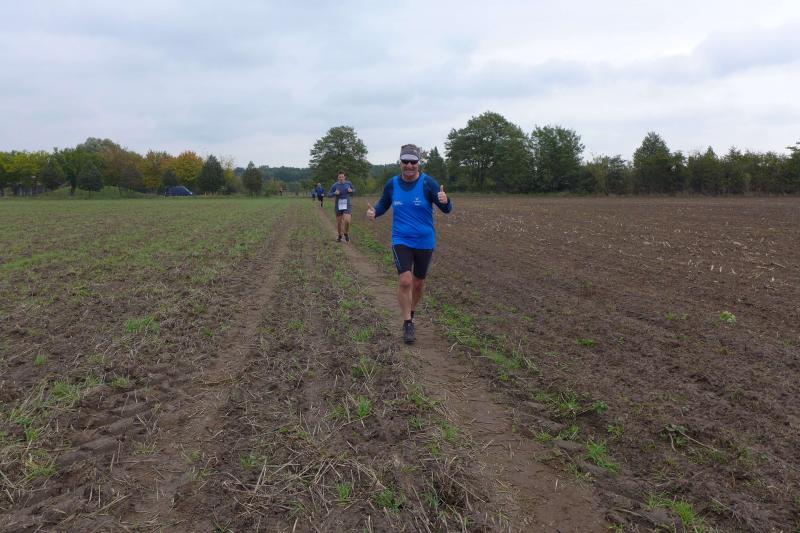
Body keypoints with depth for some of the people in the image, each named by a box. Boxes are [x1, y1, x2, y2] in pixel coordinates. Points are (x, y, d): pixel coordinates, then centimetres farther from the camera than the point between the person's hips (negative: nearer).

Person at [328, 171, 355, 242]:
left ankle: (346, 234, 10)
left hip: (347, 205, -1)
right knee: (339, 222, 10)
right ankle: (340, 236, 32)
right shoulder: (335, 185, -6)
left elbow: (354, 190, 13)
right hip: (338, 206, 1)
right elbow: (329, 194, 2)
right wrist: (335, 193, -18)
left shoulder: (348, 183, -3)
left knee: (347, 221, -18)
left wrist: (351, 190, -10)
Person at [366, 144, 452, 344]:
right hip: (401, 240, 0)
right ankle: (408, 324, -2)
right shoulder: (392, 184, -3)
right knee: (405, 280, -16)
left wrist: (445, 200, -37)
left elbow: (446, 209, -13)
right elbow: (383, 204, 12)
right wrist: (374, 211, -10)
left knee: (418, 282, 13)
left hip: (425, 242, 0)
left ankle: (410, 313, 39)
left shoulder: (428, 183, -12)